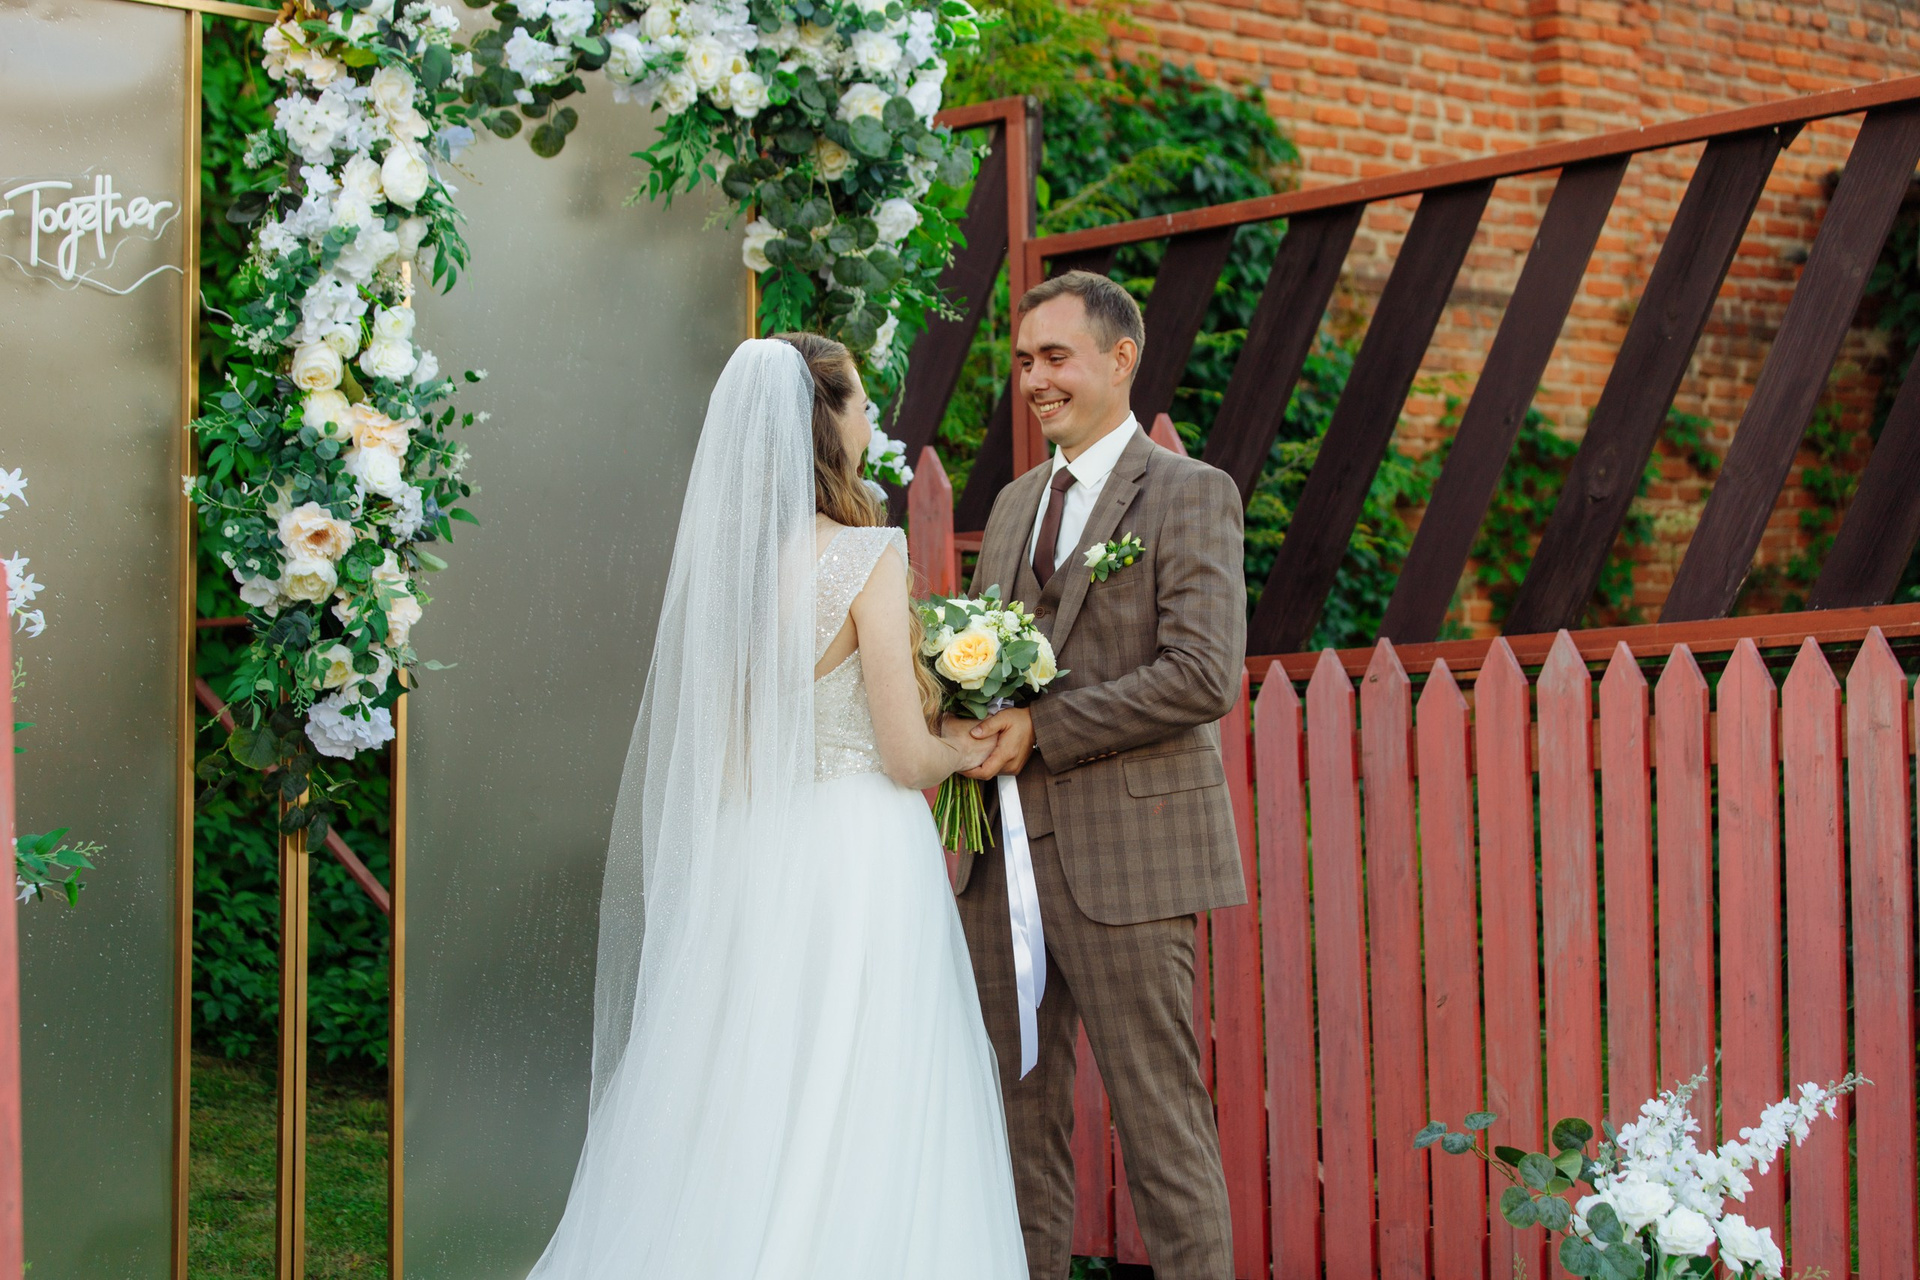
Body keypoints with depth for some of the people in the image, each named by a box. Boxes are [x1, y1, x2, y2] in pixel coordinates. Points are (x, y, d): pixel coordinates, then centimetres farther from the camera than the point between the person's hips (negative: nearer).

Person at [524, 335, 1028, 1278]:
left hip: (742, 865, 6)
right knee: (848, 1140, -1)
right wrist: (968, 749, 8)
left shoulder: (720, 555, 4)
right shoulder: (865, 556, -13)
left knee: (734, 1129, 11)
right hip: (858, 863, -6)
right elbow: (907, 756, -12)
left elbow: (713, 745, 11)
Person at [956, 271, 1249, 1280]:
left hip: (1124, 854, -7)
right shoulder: (1015, 504, 19)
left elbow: (1204, 676, -15)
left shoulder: (1191, 494, -4)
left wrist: (1042, 731, -16)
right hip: (1006, 853, 7)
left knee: (1160, 1120, -3)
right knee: (1019, 1112, 10)